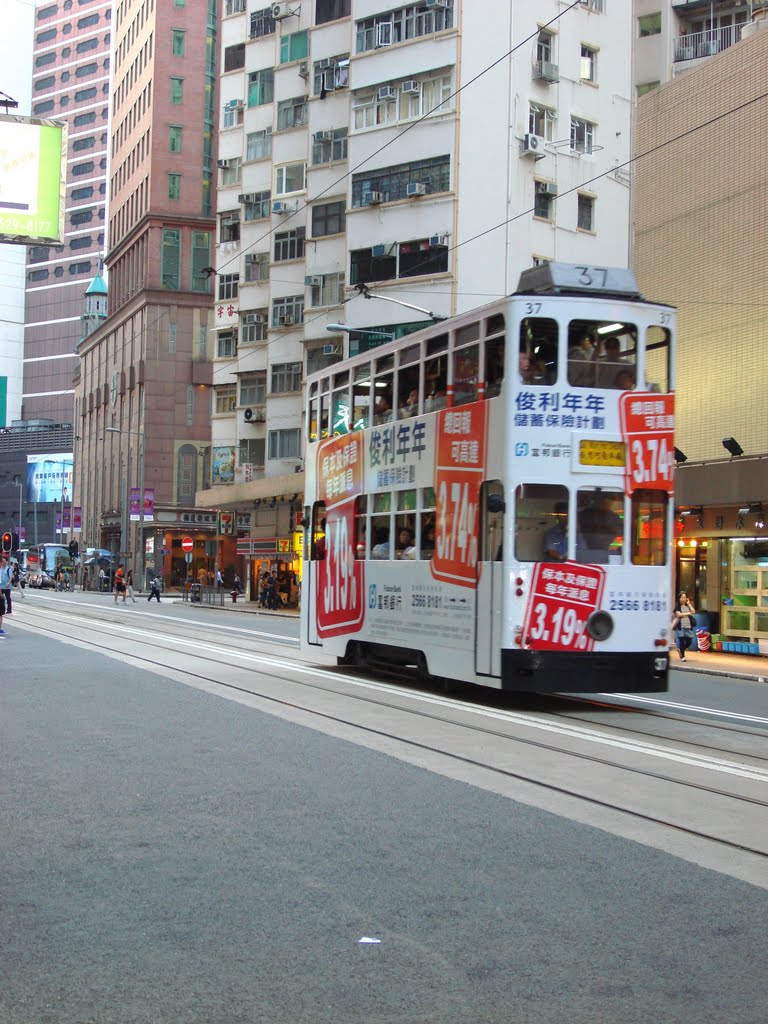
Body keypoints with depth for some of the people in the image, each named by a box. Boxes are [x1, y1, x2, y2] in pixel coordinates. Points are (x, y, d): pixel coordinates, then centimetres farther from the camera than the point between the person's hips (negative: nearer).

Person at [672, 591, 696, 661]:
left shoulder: (688, 606, 16)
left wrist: (689, 604, 0)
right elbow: (679, 614, -12)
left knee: (689, 642, 2)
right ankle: (682, 656, 6)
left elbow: (693, 612, -1)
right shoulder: (677, 607, 2)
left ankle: (680, 649, 29)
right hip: (680, 627, -4)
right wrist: (688, 613, -3)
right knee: (682, 641, -2)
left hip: (688, 627, 4)